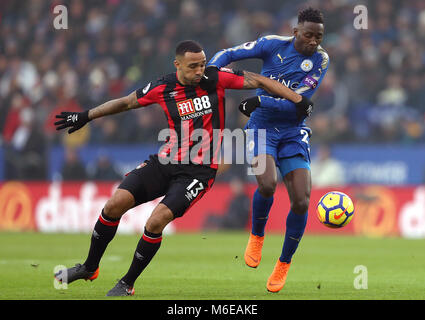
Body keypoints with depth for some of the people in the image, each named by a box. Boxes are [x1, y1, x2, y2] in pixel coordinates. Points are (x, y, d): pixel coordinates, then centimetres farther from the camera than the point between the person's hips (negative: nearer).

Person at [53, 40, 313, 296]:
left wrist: (299, 100, -8)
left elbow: (258, 81, -4)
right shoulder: (163, 88, -3)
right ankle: (90, 267, 13)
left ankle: (127, 284, -2)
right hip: (167, 161, 3)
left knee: (157, 221, -21)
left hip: (200, 170, -3)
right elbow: (127, 102, 12)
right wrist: (85, 117, 18)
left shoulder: (215, 79, -10)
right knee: (115, 204, -9)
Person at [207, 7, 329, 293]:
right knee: (267, 185, -28)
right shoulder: (273, 45, -8)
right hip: (262, 127, -1)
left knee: (301, 202, -10)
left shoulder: (321, 60, -7)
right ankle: (257, 237, 3)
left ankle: (284, 263, 13)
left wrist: (262, 101, -25)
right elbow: (228, 55, -1)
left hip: (293, 133, 1)